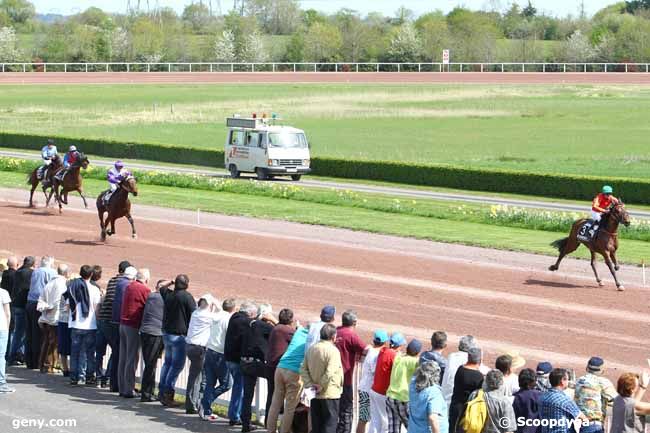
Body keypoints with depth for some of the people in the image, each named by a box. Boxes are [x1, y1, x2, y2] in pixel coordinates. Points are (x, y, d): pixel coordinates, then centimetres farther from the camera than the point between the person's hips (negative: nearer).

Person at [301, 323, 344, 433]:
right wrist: (322, 386, -14)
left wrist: (309, 384, -2)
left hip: (315, 395, 6)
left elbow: (303, 369, 3)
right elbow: (330, 372, -24)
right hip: (330, 395, -6)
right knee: (330, 424, 0)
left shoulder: (311, 349, 7)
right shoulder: (333, 350, -15)